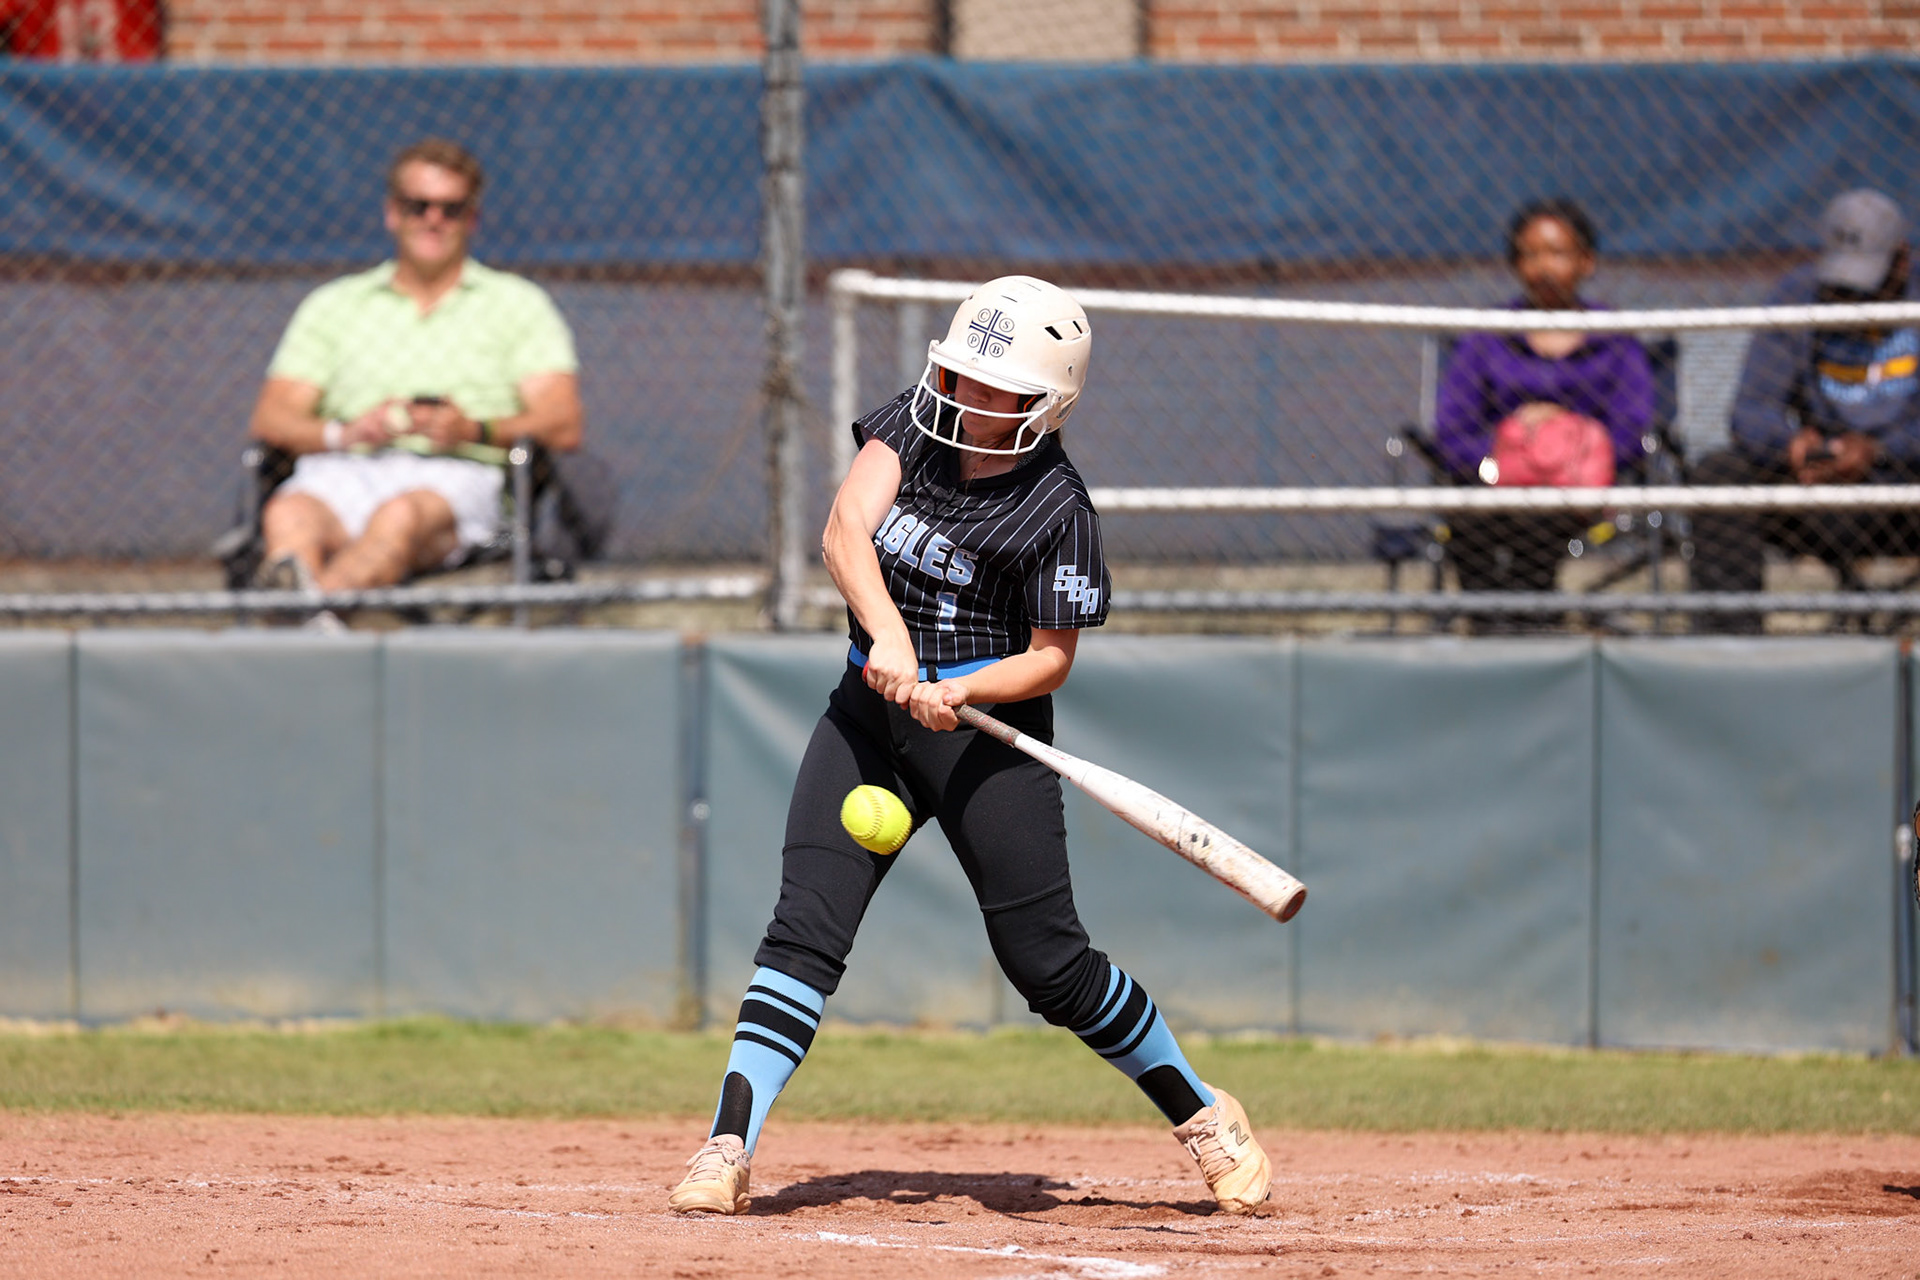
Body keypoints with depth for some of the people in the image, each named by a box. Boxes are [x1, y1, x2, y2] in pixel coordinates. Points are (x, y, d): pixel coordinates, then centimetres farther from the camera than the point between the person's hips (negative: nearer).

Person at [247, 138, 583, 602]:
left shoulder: (518, 302, 22)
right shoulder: (333, 304, 26)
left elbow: (564, 426, 8)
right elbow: (270, 420, 14)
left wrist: (475, 431, -12)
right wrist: (343, 433, -9)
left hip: (457, 476, -2)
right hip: (343, 472, 2)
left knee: (400, 516, -41)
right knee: (288, 515, -37)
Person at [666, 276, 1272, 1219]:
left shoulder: (1056, 508, -14)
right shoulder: (913, 427, -3)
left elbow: (1052, 658, -9)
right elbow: (845, 531, -17)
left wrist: (958, 691, -26)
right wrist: (887, 633, -33)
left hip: (989, 727, -4)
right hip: (868, 711, 4)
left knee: (1046, 962, -1)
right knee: (805, 928, -10)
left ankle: (1198, 1111, 19)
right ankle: (727, 1149, -14)